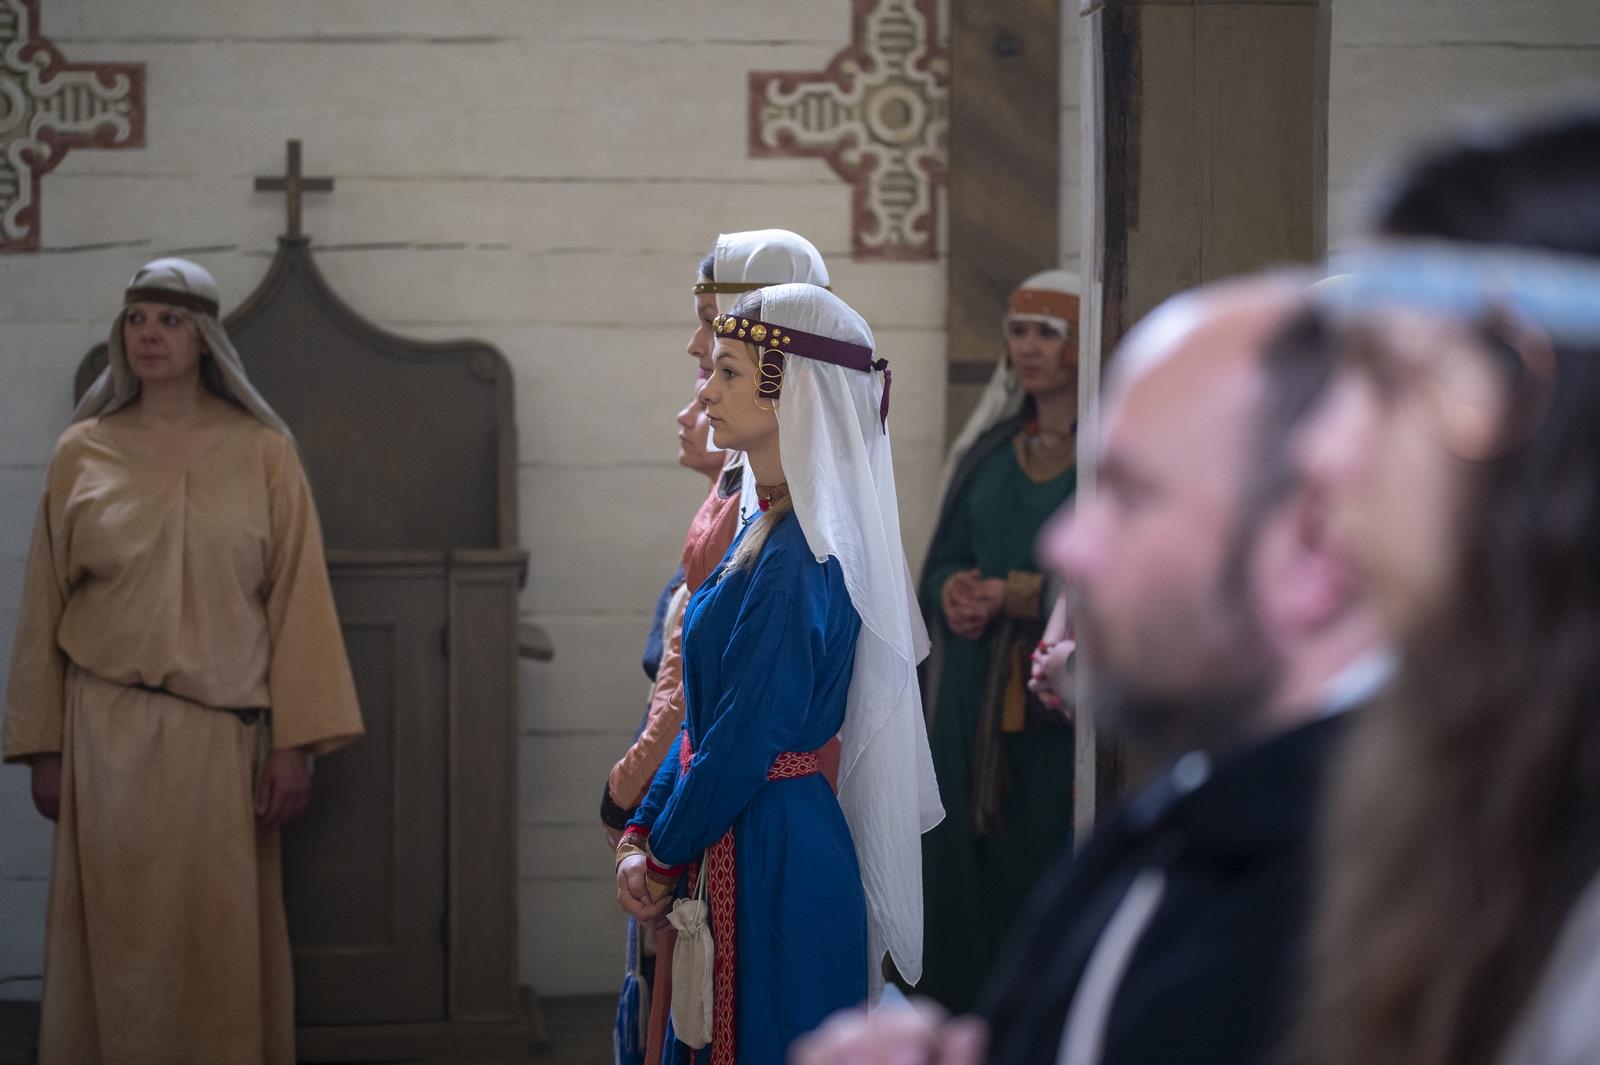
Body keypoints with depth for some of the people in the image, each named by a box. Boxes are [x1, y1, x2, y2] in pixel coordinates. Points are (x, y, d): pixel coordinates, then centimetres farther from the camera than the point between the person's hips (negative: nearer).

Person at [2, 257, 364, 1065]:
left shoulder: (262, 453, 1)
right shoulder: (81, 454, 4)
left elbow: (298, 599, -1)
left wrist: (296, 743, -7)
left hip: (222, 732, 0)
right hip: (108, 730, 1)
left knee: (224, 941, 2)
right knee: (120, 938, 3)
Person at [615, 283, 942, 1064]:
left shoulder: (802, 556, -20)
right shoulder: (769, 530, 10)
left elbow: (744, 739, -20)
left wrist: (664, 855, -8)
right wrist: (639, 837, 5)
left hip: (774, 860, -9)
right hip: (738, 846, 9)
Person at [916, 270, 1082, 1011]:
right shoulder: (989, 450, 15)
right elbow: (941, 564, 16)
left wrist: (1020, 595, -14)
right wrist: (953, 592, -6)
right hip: (976, 699, 5)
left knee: (1051, 880, -6)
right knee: (972, 870, 2)